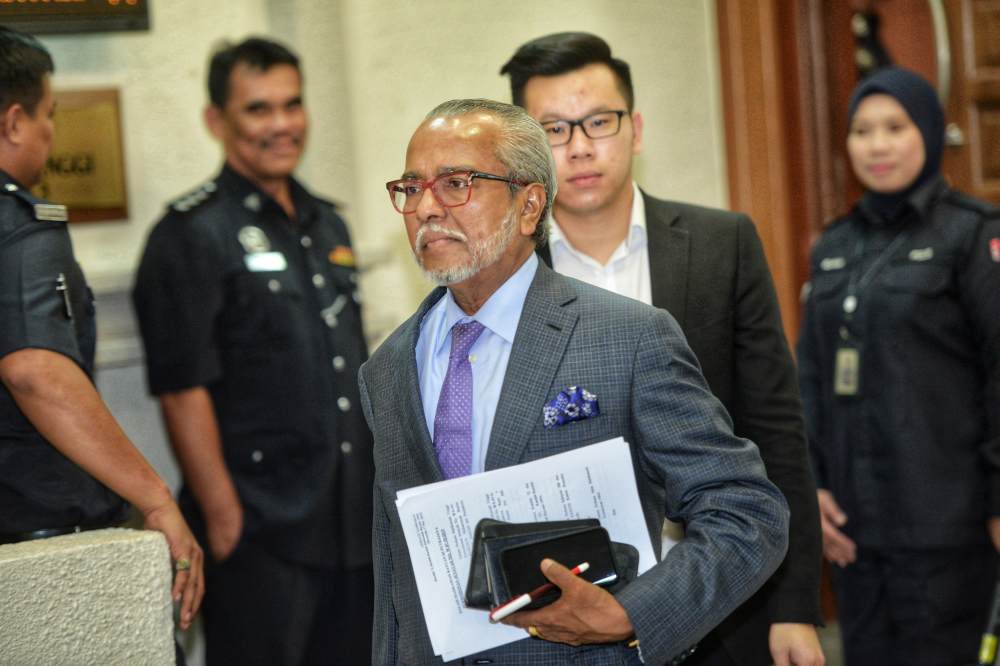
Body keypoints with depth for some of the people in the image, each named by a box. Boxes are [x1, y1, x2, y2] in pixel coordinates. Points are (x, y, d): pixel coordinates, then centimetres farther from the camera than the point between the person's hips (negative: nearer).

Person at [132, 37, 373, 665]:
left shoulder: (327, 224, 14)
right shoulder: (192, 235, -9)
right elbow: (184, 391, -14)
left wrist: (378, 486, 16)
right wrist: (223, 519, -17)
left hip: (354, 520, 7)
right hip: (261, 531, -7)